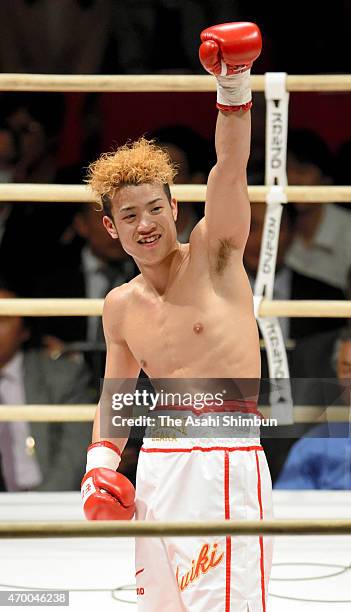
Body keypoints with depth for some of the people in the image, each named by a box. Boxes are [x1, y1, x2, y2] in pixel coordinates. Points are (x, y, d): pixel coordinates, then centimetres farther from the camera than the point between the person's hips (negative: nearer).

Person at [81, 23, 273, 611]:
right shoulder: (120, 307, 11)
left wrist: (233, 86, -31)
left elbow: (230, 169, -17)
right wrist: (101, 461, 7)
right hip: (156, 467, 6)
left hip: (224, 465, -6)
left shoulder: (214, 256, -2)